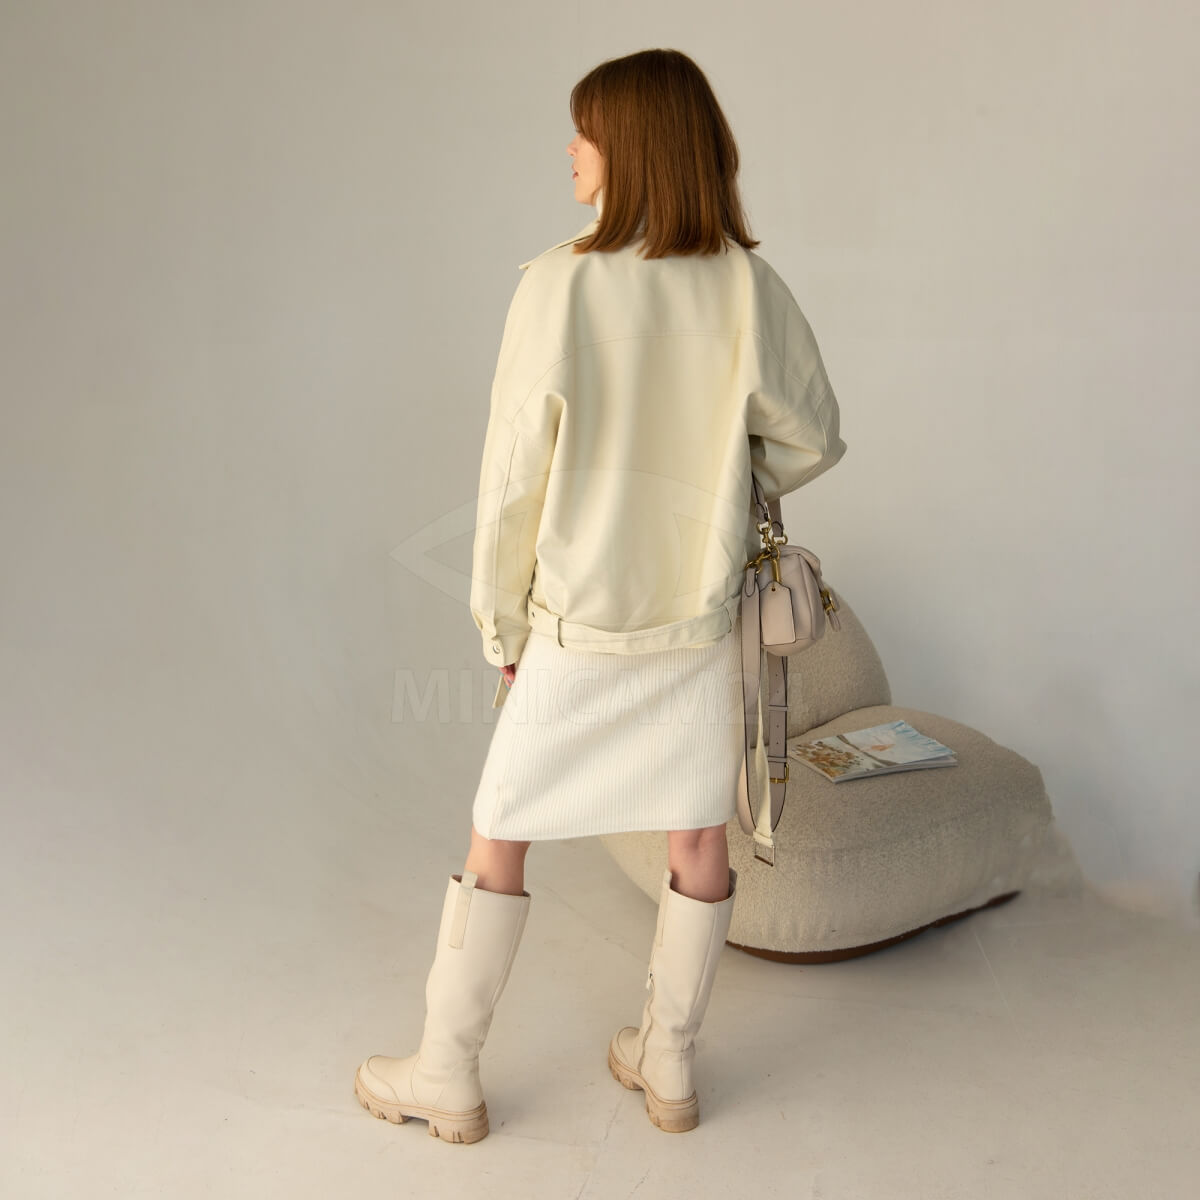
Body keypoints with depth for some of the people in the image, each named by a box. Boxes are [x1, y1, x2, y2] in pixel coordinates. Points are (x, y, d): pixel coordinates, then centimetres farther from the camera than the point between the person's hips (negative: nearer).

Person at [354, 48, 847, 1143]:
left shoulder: (557, 287, -16)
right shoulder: (751, 291, -8)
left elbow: (514, 477, -11)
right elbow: (810, 441, 3)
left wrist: (501, 624, 1)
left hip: (577, 629, -2)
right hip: (701, 621, 3)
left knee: (498, 844, 13)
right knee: (699, 844, 17)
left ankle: (447, 1078, 26)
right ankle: (669, 1066, 33)